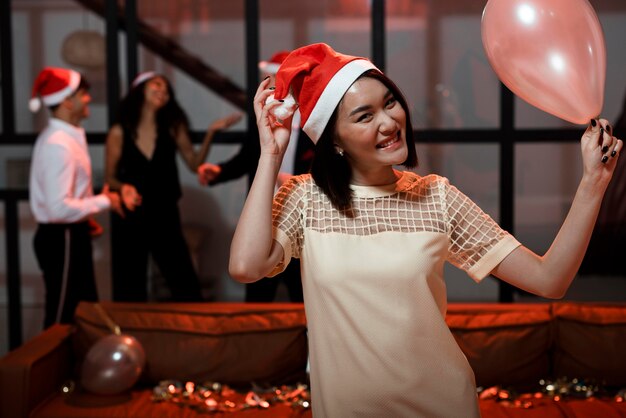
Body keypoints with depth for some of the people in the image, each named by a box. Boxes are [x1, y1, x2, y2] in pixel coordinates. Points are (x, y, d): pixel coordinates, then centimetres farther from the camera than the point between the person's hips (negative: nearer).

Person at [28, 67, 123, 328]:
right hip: (62, 239, -10)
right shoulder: (59, 145, -23)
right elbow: (59, 208, -29)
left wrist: (86, 217, 9)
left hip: (71, 235, 10)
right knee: (62, 318, 3)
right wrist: (103, 201, -18)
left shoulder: (64, 136, 9)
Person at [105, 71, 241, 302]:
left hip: (165, 216, 1)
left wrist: (210, 133, -11)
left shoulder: (172, 128, 2)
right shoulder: (119, 133, -3)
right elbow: (110, 177, 1)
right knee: (128, 291, 7)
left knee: (187, 287, 1)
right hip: (129, 218, -1)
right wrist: (123, 187, -20)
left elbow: (194, 164, -1)